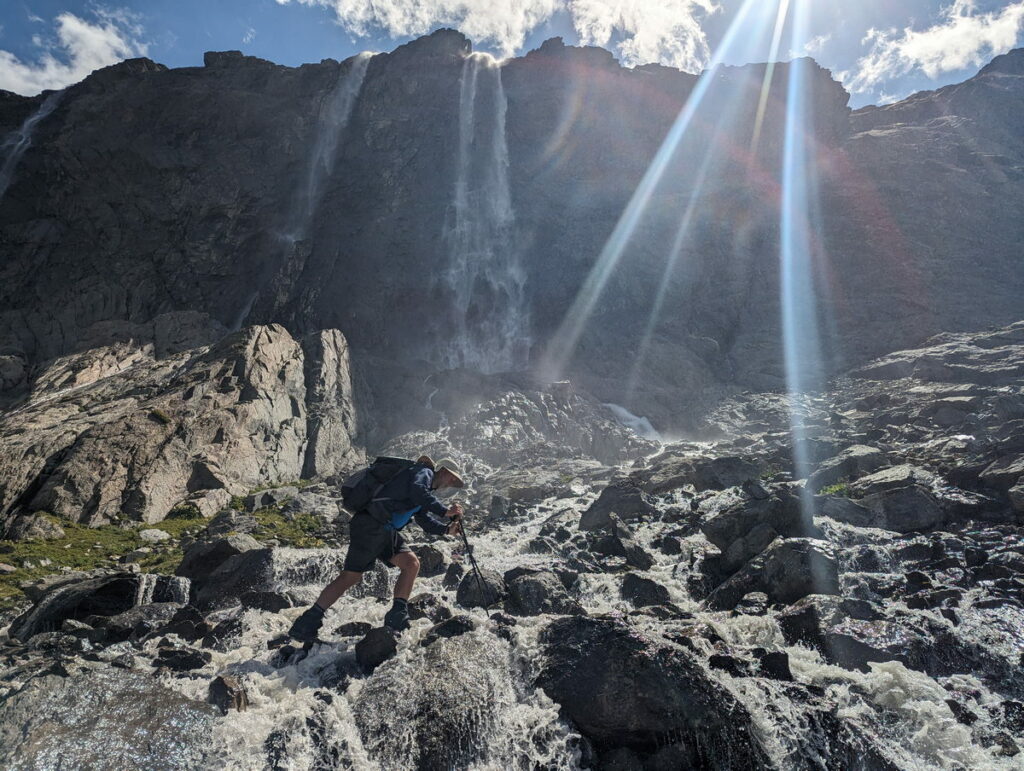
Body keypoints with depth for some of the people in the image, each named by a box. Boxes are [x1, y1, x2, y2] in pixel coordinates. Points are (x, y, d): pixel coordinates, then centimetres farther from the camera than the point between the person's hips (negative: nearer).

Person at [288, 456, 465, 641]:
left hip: (387, 532, 10)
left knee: (412, 563, 0)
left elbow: (424, 520, 26)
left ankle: (397, 616, 2)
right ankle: (305, 625, 0)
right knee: (351, 576, -8)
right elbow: (417, 491, -24)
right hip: (370, 526, -10)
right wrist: (444, 511, -22)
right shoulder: (423, 472, -2)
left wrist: (446, 529, 13)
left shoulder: (426, 486, 26)